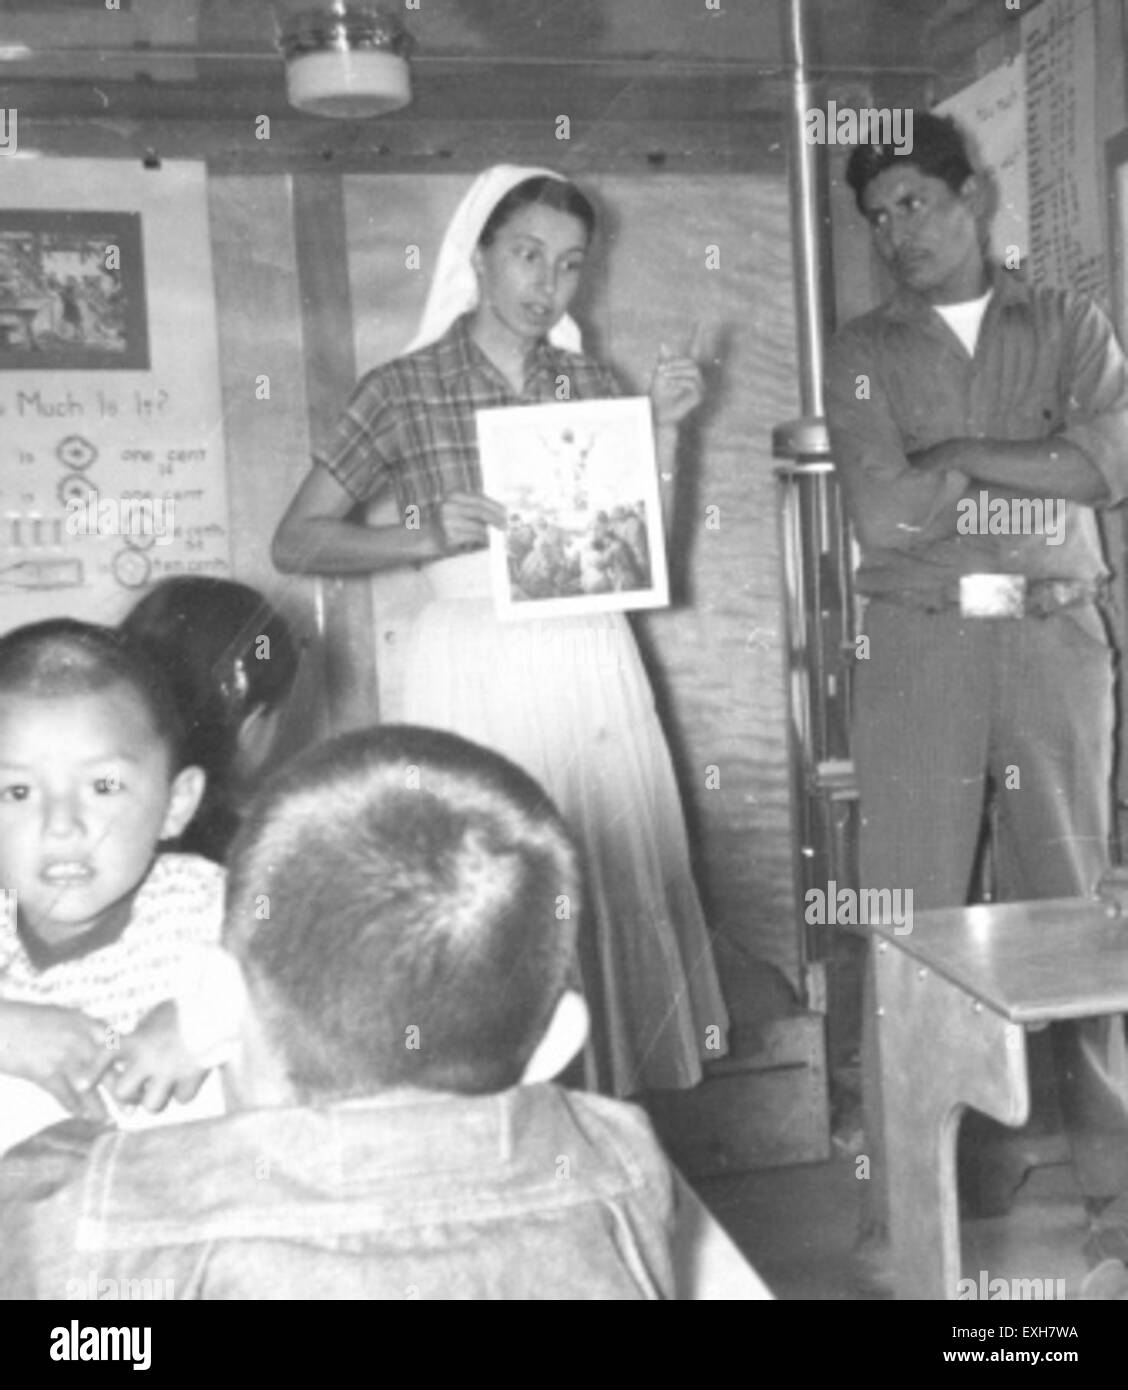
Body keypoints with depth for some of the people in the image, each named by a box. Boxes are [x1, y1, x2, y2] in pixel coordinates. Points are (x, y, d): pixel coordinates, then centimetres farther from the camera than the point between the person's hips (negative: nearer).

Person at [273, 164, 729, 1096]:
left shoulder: (593, 385, 10)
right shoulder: (404, 389, -1)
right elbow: (296, 542, -3)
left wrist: (664, 431, -1)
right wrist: (428, 537, -17)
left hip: (592, 662, 3)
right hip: (473, 663, -3)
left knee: (623, 879, 3)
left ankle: (622, 1088, 21)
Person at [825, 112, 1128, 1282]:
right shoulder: (863, 352, 7)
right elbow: (880, 515, -7)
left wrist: (955, 455, -8)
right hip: (921, 648, 0)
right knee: (916, 913, 0)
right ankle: (912, 1187, 9)